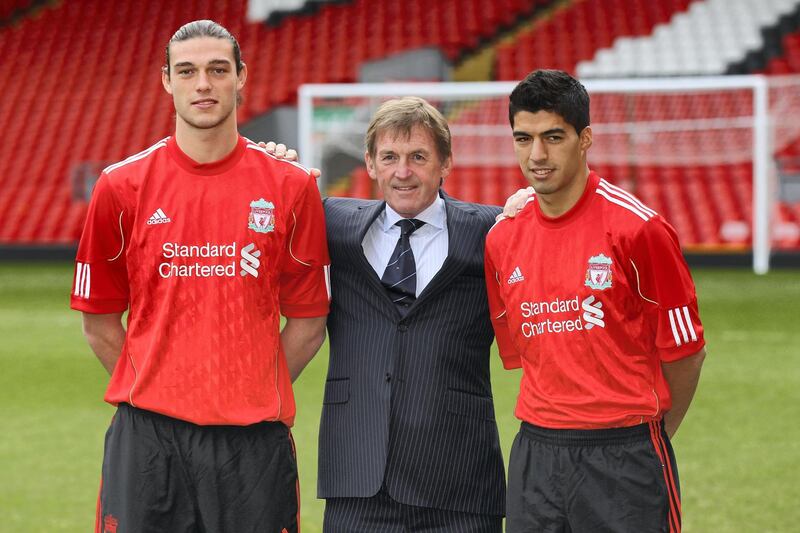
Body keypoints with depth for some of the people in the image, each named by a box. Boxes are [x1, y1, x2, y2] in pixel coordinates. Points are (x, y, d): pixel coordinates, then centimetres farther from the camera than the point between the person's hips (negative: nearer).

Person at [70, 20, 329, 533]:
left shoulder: (292, 186, 3)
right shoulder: (122, 187, 3)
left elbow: (309, 318, 8)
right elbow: (99, 320, 9)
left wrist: (258, 391, 4)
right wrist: (153, 390, 4)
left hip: (254, 436, 0)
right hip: (147, 435, 0)